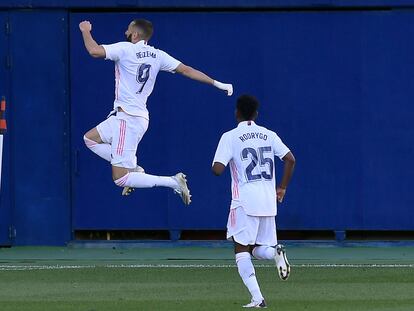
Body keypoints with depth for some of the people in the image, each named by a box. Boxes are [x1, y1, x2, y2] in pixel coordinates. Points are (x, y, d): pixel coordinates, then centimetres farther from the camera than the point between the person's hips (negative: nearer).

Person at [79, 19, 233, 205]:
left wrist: (86, 31, -1)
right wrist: (216, 83, 7)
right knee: (90, 139, 24)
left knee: (120, 179, -8)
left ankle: (173, 182, -13)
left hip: (128, 118, -9)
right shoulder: (157, 55, 7)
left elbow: (94, 51, -21)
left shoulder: (126, 49, -13)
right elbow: (186, 70, 4)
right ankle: (133, 170, 16)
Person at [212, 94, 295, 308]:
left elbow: (217, 169, -11)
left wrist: (215, 165, 13)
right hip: (268, 202, 4)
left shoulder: (230, 137, -3)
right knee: (259, 248, 15)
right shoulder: (269, 135, 10)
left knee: (241, 249, 0)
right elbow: (290, 159, 2)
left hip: (245, 201, -4)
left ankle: (257, 298, -16)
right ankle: (275, 252, -22)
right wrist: (282, 187, 11)